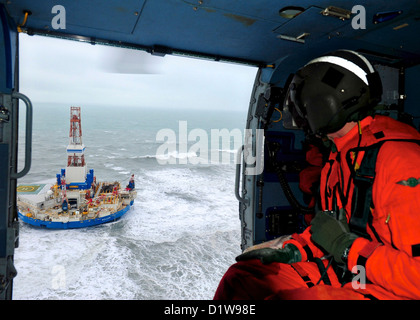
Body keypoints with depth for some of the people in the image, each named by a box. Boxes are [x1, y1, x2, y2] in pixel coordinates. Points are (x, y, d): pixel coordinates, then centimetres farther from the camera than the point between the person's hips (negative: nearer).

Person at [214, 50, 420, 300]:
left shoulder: (399, 158, -22)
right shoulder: (339, 157, 7)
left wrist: (345, 245, -20)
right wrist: (292, 249, 2)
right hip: (340, 274, 8)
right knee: (241, 278, -2)